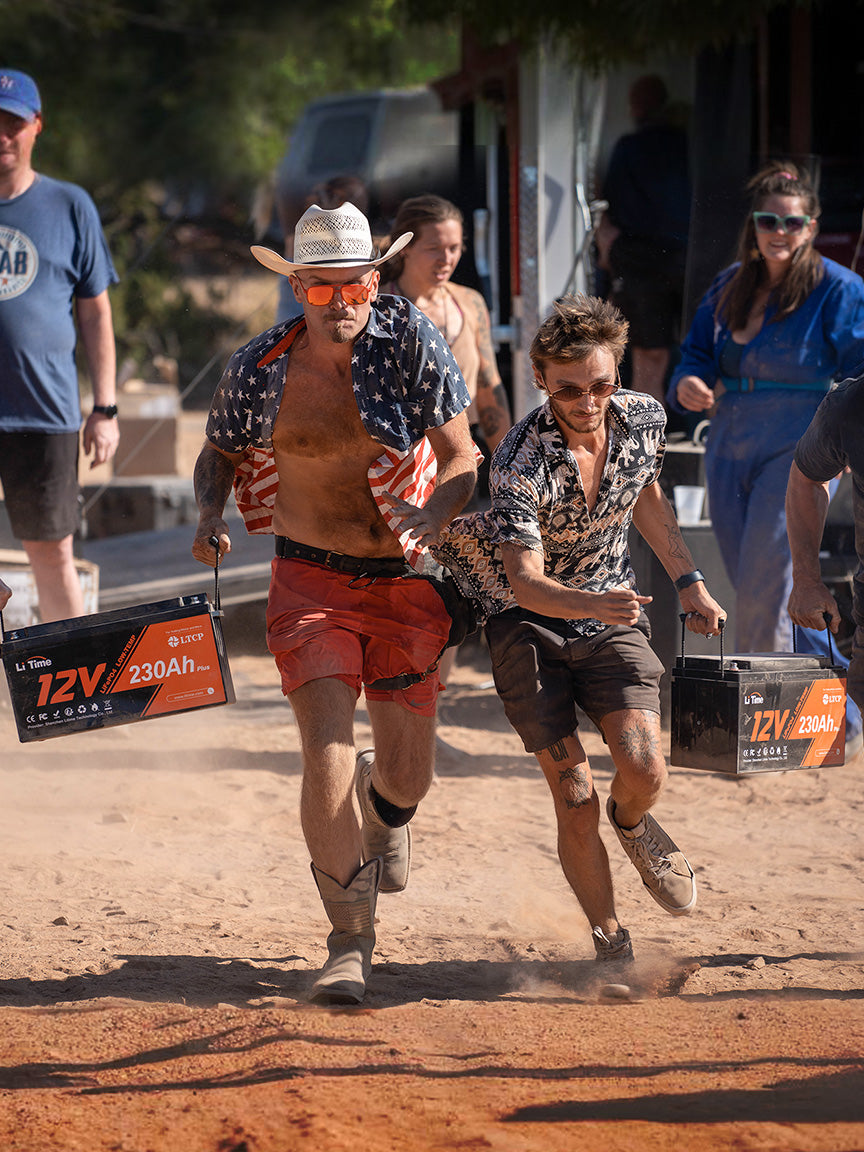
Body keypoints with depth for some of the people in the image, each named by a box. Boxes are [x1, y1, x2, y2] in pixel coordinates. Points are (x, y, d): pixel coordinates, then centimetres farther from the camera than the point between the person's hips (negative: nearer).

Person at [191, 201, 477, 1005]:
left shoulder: (409, 342, -11)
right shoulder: (260, 365, -6)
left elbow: (464, 463, -10)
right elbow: (219, 452, 12)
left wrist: (429, 517, -30)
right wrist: (210, 513, -9)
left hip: (405, 582, 0)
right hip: (311, 580, 0)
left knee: (407, 778, 6)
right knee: (327, 756, -16)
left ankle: (383, 808, 48)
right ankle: (350, 940, -1)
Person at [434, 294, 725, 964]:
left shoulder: (645, 419, -10)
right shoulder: (522, 461, -26)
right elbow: (526, 582, -33)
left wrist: (688, 579, 11)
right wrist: (593, 603, -51)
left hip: (612, 616, 3)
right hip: (529, 622, -3)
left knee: (644, 769, -19)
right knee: (575, 800, -11)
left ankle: (632, 823, 19)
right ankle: (612, 945, 9)